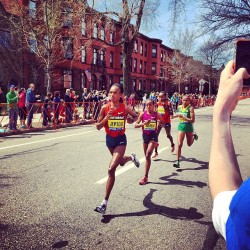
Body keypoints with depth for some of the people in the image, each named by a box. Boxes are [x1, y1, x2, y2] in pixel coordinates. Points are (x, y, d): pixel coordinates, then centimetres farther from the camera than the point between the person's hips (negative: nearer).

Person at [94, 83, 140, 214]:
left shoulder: (125, 108, -11)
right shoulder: (105, 108, -10)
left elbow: (136, 116, 9)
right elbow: (98, 127, -8)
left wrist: (131, 119, -14)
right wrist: (106, 117, -25)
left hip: (121, 139, -4)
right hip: (109, 139, 4)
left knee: (111, 169, -16)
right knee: (121, 162, 26)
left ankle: (105, 202, -8)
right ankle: (131, 157, 65)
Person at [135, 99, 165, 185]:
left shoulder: (156, 114, -4)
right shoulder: (143, 114, -3)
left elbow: (163, 123, 13)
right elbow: (135, 125, -7)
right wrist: (143, 123, -22)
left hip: (153, 136, -3)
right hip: (145, 136, 3)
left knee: (148, 155, -16)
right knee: (147, 156, 15)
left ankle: (145, 177, -10)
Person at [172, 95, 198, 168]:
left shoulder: (190, 108, -14)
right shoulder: (179, 107, 1)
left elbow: (192, 120, -21)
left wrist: (183, 117, -25)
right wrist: (174, 116, 9)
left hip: (189, 127, -2)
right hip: (181, 126, 2)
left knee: (189, 144, 18)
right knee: (179, 144, -8)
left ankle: (194, 136, 51)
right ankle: (178, 161, -2)